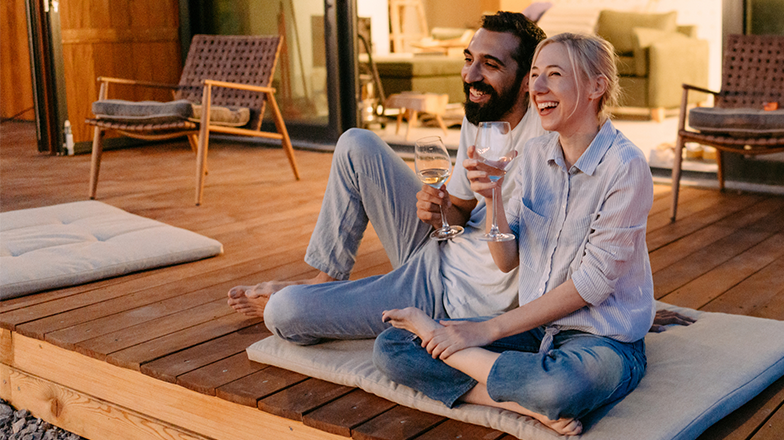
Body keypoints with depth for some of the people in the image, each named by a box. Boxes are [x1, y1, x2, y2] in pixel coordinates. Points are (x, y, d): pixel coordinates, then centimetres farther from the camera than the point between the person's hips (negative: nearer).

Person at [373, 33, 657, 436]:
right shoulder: (534, 153, 4)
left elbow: (591, 283, -17)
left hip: (605, 339, -6)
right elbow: (507, 260, 5)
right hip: (535, 326, 6)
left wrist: (490, 329, -16)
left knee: (557, 386, -42)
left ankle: (430, 329, -17)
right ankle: (528, 403, -17)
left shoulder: (626, 167, -15)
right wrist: (492, 199, -15)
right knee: (390, 347, -7)